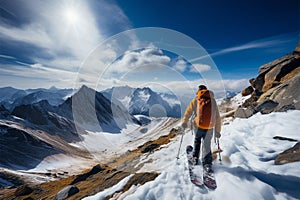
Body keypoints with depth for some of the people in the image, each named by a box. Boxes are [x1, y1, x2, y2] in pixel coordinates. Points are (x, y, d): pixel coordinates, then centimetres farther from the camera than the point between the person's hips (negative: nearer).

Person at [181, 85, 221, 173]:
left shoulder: (196, 100, 4)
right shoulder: (213, 101, 13)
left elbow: (188, 111, -1)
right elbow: (217, 117, 13)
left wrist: (184, 122, 7)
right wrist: (217, 131, 18)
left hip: (198, 125, -1)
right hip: (209, 127, 1)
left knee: (197, 140, 23)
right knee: (207, 145, 12)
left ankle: (195, 157, 27)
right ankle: (207, 163, 5)